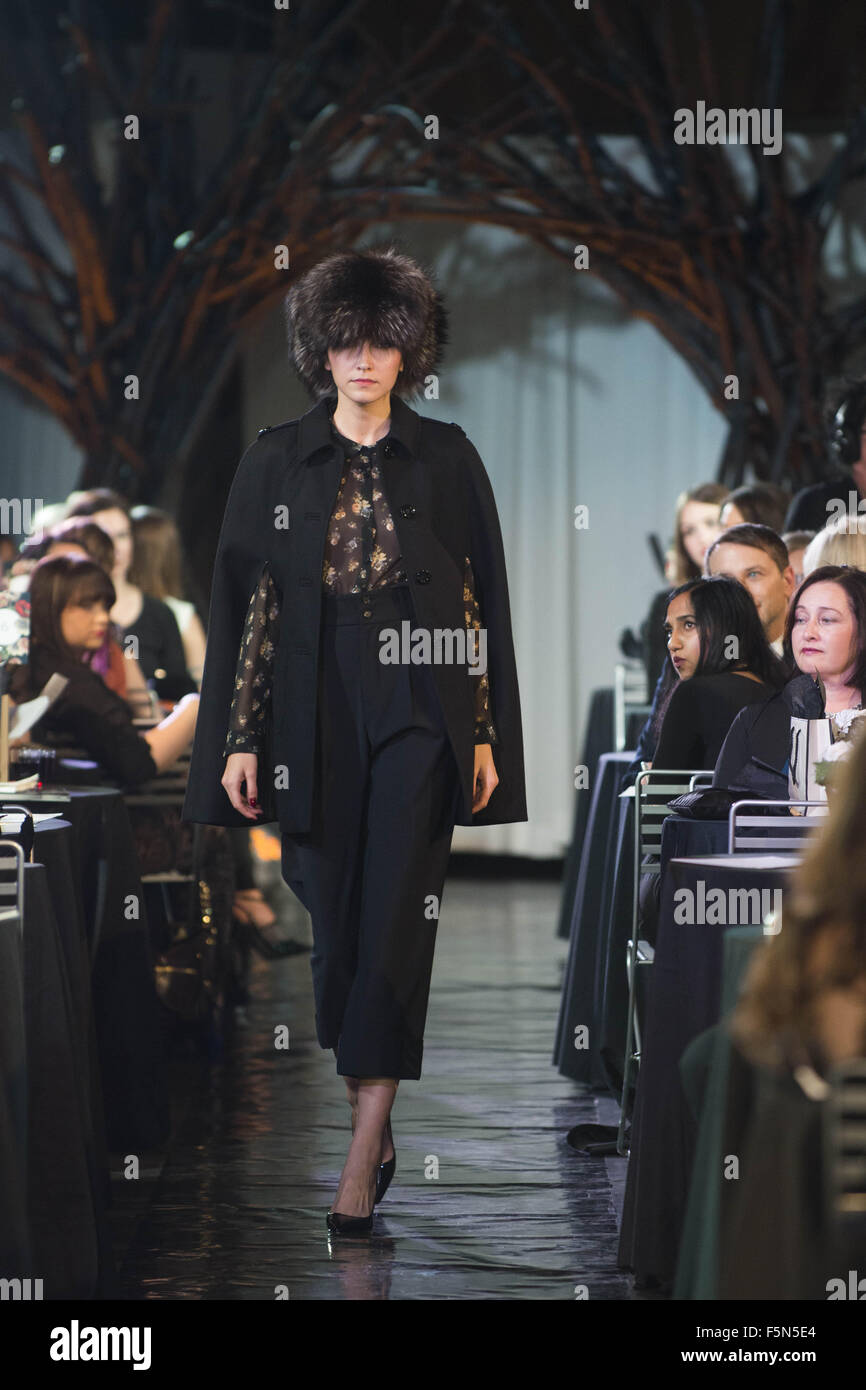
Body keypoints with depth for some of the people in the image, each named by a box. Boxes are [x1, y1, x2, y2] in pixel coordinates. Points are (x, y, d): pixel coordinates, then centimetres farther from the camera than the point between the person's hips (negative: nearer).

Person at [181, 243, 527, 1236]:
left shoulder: (448, 461, 4)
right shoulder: (275, 464, 5)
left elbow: (485, 599, 5)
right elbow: (240, 602, 5)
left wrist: (489, 735, 1)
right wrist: (239, 738, 0)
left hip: (418, 714, -1)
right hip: (314, 713, 2)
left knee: (395, 922, -7)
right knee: (332, 921, 4)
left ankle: (362, 1156, -9)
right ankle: (368, 1122, 19)